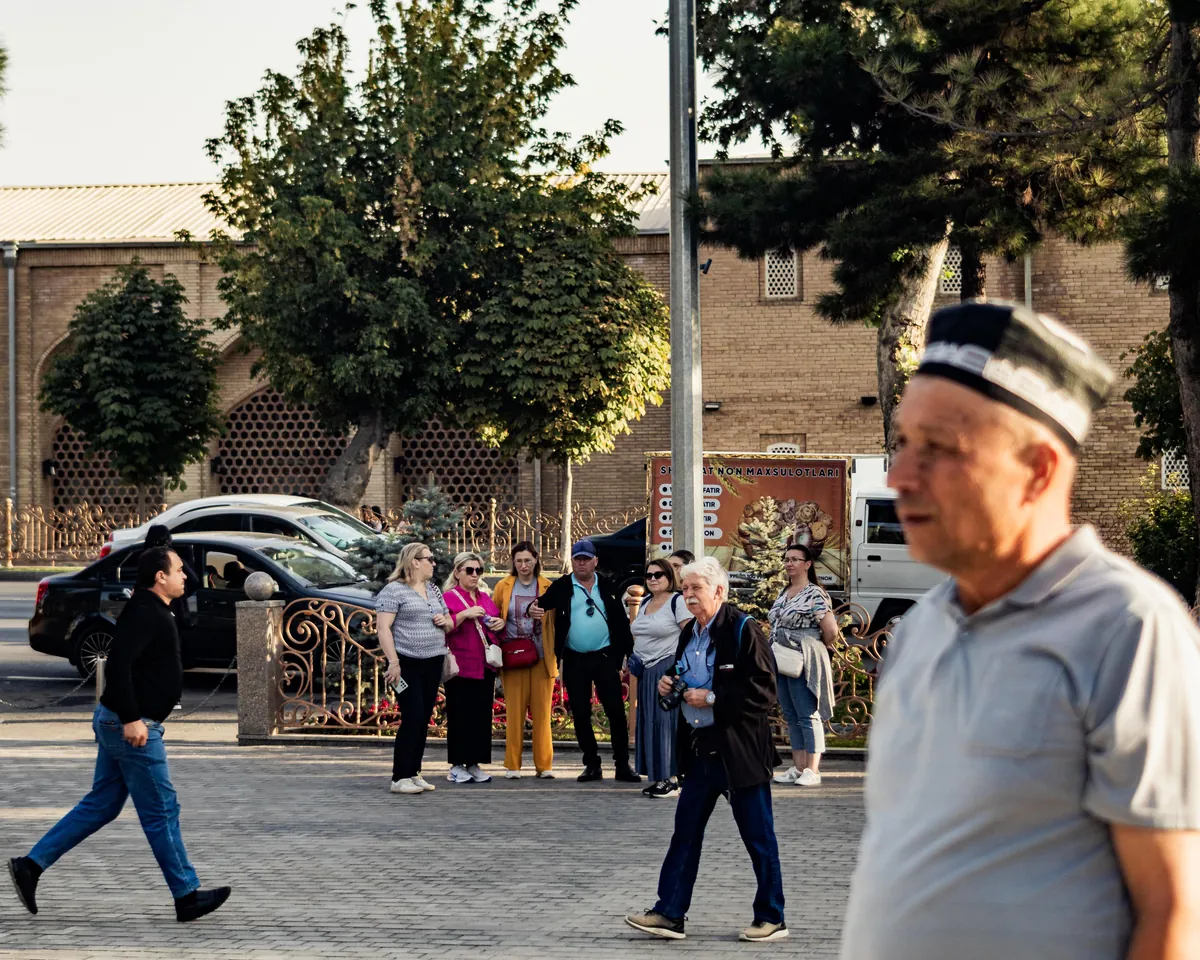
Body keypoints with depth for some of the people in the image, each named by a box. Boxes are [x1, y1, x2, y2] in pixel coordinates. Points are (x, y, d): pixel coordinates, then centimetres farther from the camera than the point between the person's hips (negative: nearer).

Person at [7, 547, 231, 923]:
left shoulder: (149, 610, 15)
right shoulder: (144, 613, -17)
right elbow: (118, 663, -28)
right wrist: (132, 719, -29)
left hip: (119, 723, 11)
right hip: (132, 727, -11)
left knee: (101, 805, 13)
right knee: (161, 812, -2)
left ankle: (31, 865, 12)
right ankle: (188, 898, 6)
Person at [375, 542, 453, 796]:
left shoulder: (434, 590, 17)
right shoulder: (394, 591, -6)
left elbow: (450, 623, 27)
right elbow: (383, 627, -13)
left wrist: (445, 621, 2)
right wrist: (393, 662, -19)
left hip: (433, 663, 7)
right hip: (407, 663, -7)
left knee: (423, 719, 7)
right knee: (412, 718, -11)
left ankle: (413, 773, 15)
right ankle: (400, 778, -7)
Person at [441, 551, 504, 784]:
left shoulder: (485, 597, 17)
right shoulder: (449, 597, -2)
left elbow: (497, 619, 27)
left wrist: (501, 622, 4)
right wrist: (464, 614, -23)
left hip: (484, 666, 6)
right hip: (461, 666, -6)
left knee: (482, 715, 5)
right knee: (460, 716, -5)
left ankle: (474, 764, 10)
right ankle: (457, 766, 0)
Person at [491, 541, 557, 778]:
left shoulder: (548, 587, 4)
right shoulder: (503, 586, 5)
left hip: (542, 658, 0)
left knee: (541, 712, 1)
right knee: (514, 712, 1)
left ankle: (544, 765, 5)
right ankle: (512, 765, 4)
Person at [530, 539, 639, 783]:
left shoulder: (607, 587, 5)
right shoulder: (561, 587, 3)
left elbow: (622, 621, 5)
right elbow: (543, 602, -8)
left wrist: (628, 653, -1)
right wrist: (533, 608, -32)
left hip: (605, 657, 0)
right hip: (575, 660, 0)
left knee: (616, 712, -2)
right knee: (581, 715, 5)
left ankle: (623, 765, 5)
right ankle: (592, 765, 14)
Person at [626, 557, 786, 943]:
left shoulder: (742, 630, -12)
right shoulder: (689, 634, 12)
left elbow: (762, 691, -17)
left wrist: (711, 699, -20)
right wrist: (669, 686, 4)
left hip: (739, 751, -8)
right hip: (701, 748, 8)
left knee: (758, 836, 2)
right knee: (685, 831, 8)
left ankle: (771, 918, 11)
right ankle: (669, 913, 13)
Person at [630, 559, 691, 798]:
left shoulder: (677, 601, -9)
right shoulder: (645, 602, 15)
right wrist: (635, 658, 13)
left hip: (668, 669, -8)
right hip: (647, 671, 8)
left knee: (667, 721, -8)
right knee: (649, 722, 6)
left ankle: (671, 780, -5)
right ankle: (658, 778, 11)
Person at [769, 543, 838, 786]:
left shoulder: (814, 595, -12)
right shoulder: (784, 594, 14)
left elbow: (831, 630, -17)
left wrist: (819, 647, -1)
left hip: (803, 664, -9)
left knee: (808, 716, -6)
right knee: (791, 717, 11)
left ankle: (812, 770, -5)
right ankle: (798, 768, 17)